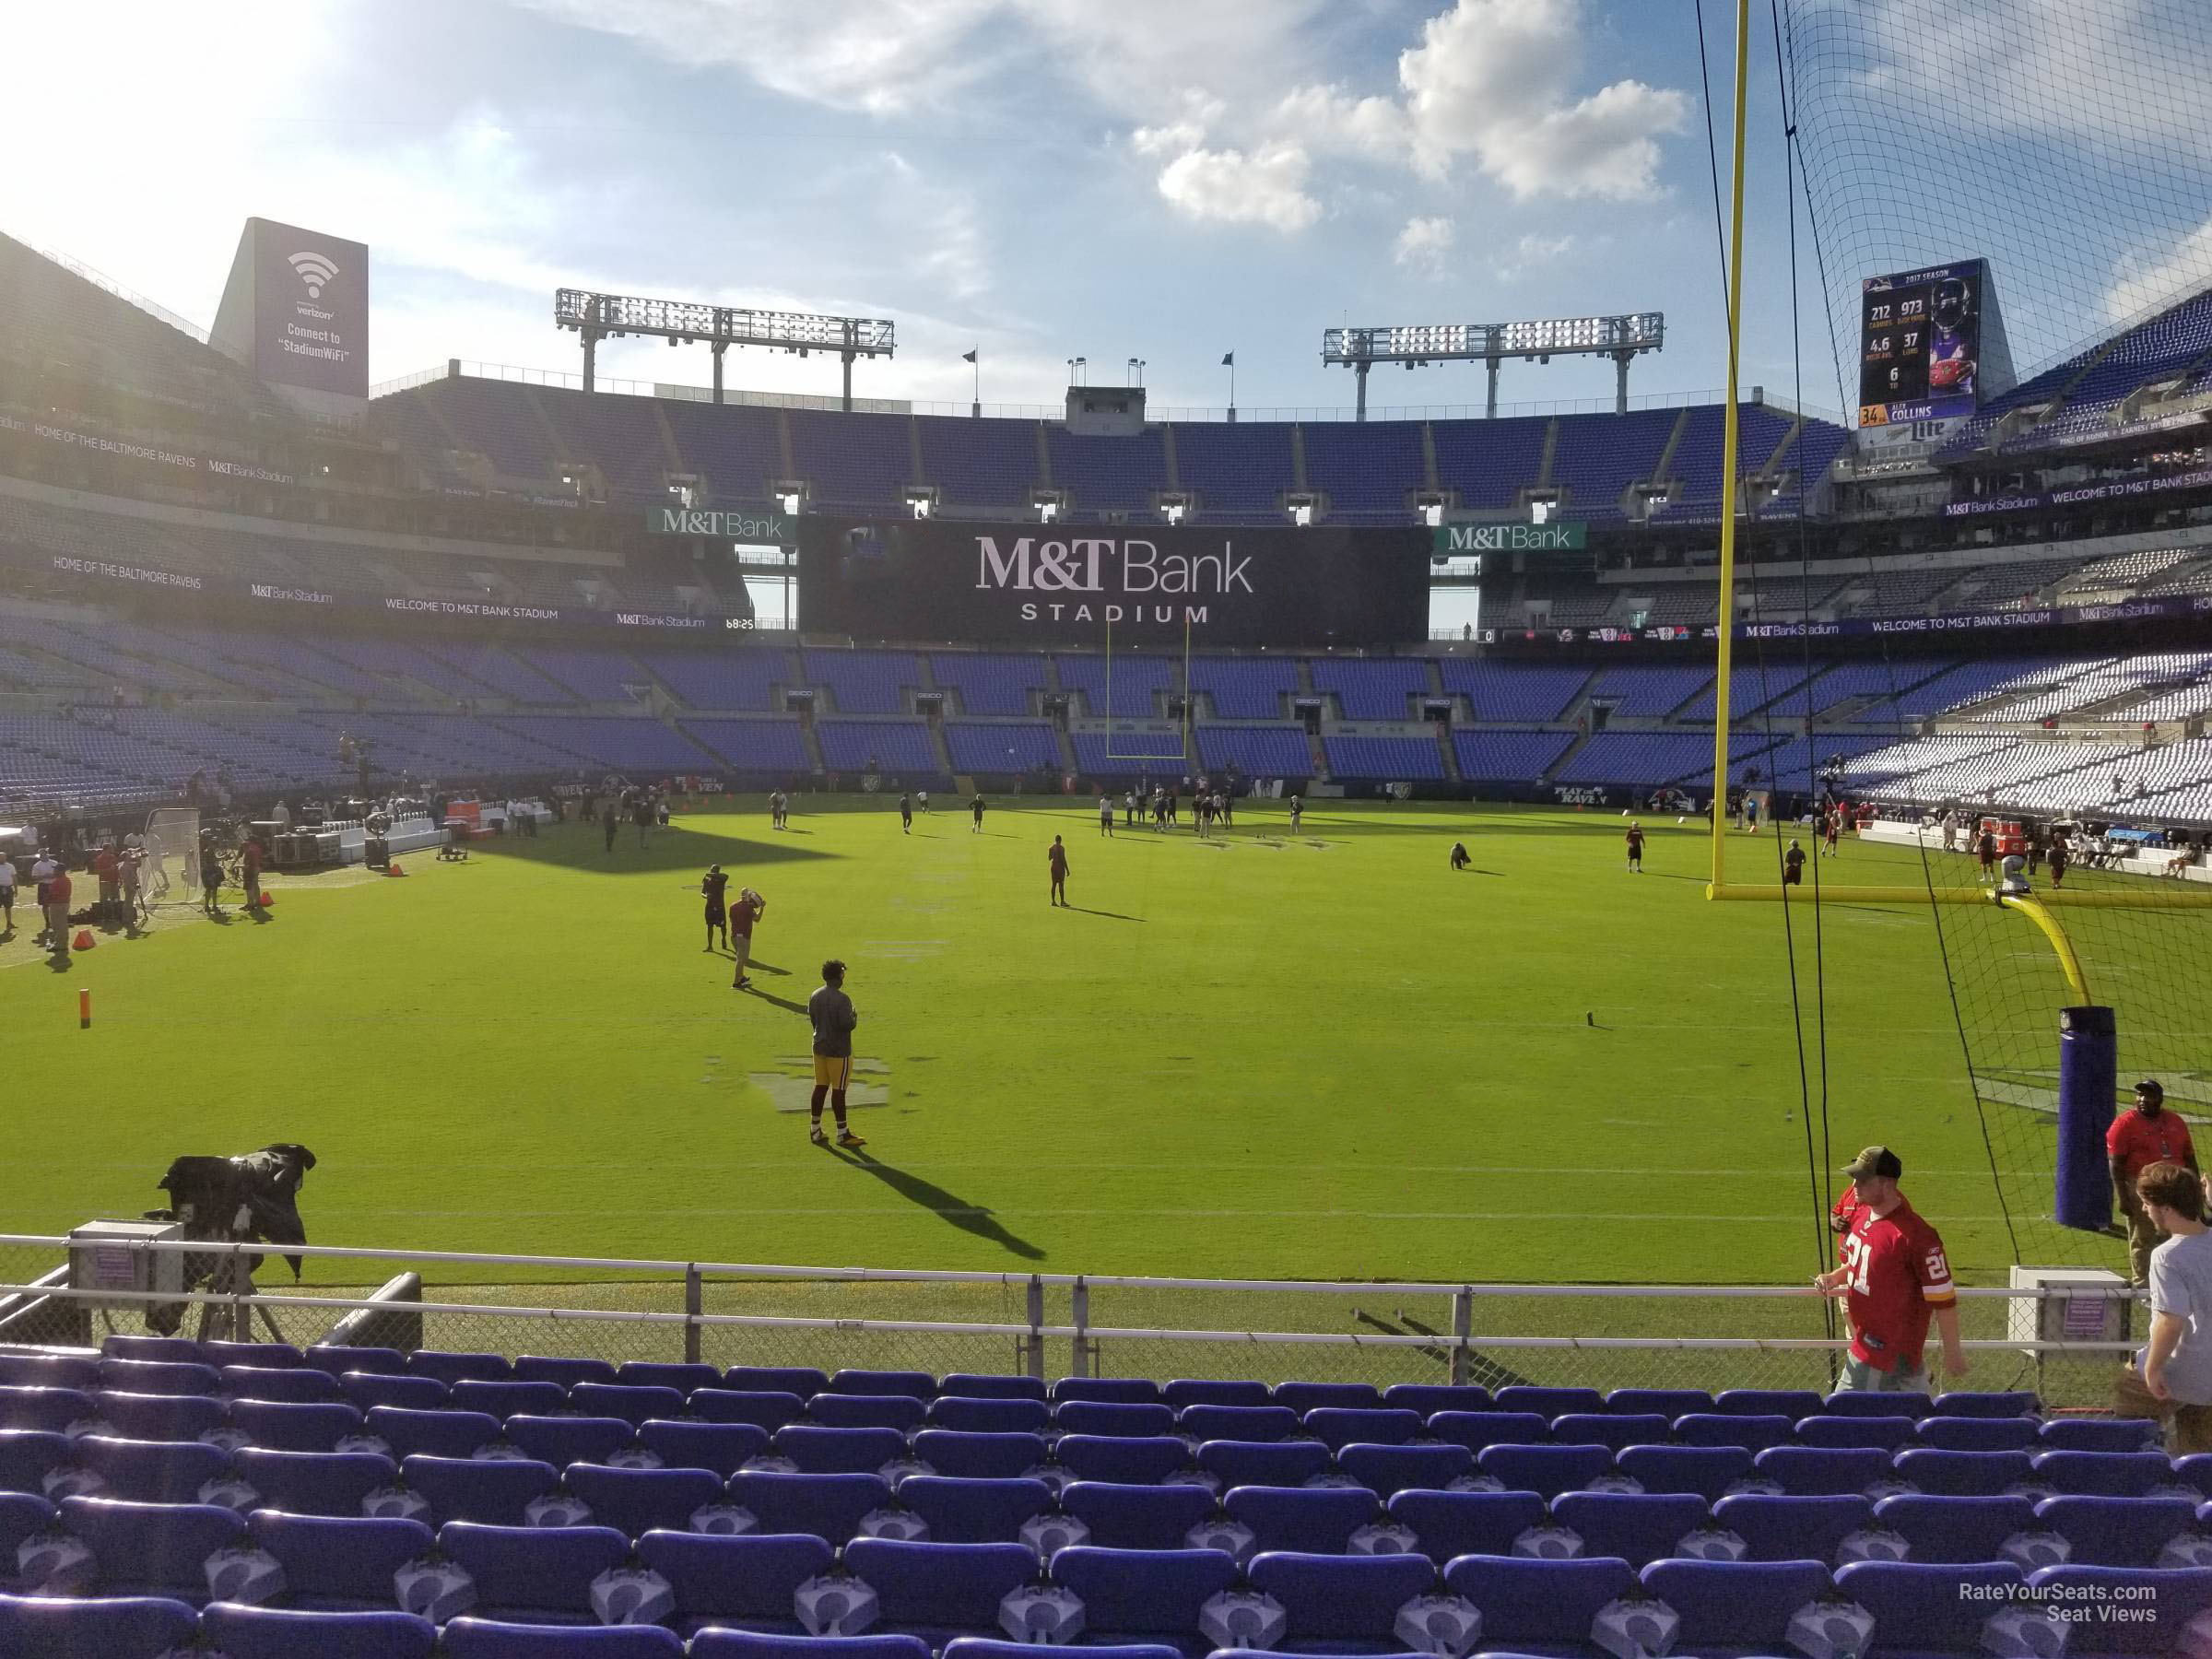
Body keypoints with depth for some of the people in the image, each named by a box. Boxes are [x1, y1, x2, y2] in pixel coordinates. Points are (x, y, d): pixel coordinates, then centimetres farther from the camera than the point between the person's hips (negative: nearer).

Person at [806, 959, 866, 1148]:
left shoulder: (814, 996, 5)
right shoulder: (842, 999, -19)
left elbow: (812, 1019, 13)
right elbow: (847, 1024, -22)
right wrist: (854, 1017, -2)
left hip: (819, 1047, 7)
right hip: (839, 1050, -7)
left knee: (820, 1087, 13)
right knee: (838, 1090, -1)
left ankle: (815, 1130, 17)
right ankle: (842, 1134, 7)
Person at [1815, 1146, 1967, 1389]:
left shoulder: (1915, 1234, -24)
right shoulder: (1861, 1214, 2)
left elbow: (1943, 1298, -19)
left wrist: (1952, 1351, -14)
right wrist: (1834, 1278, 1)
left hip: (1887, 1348, -8)